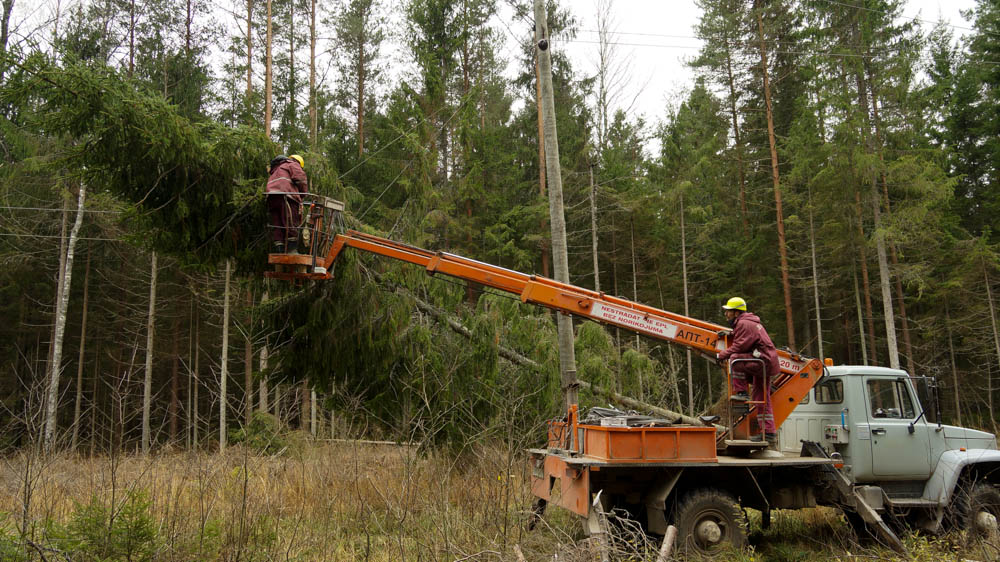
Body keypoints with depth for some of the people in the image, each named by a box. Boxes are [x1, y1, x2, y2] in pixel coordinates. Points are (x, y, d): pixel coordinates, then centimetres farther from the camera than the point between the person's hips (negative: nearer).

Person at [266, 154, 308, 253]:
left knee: (276, 227, 3)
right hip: (285, 196, -7)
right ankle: (292, 250, -14)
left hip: (271, 197, 7)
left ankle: (279, 251, -3)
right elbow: (301, 179, -2)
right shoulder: (293, 165, 14)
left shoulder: (274, 169, 38)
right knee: (291, 225, -9)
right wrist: (303, 194, 11)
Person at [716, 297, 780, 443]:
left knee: (735, 359, -23)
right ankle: (769, 432, 16)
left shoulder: (744, 324, -14)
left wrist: (723, 355, -11)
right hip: (765, 363, 11)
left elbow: (740, 346, -19)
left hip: (764, 361, -10)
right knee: (762, 399, 12)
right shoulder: (743, 322, 18)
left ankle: (741, 393, -16)